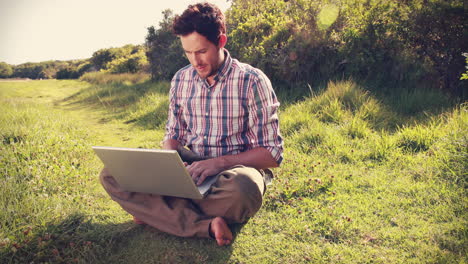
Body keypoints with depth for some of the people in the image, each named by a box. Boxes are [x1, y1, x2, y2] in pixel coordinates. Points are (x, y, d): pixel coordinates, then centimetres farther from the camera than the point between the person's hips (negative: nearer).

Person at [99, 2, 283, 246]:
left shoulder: (252, 81, -9)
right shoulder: (181, 79, 6)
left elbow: (272, 153, -9)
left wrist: (220, 163, -24)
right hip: (190, 170, 5)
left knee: (242, 188, -41)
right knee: (112, 175, -13)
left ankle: (156, 212, -14)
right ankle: (207, 225, -25)